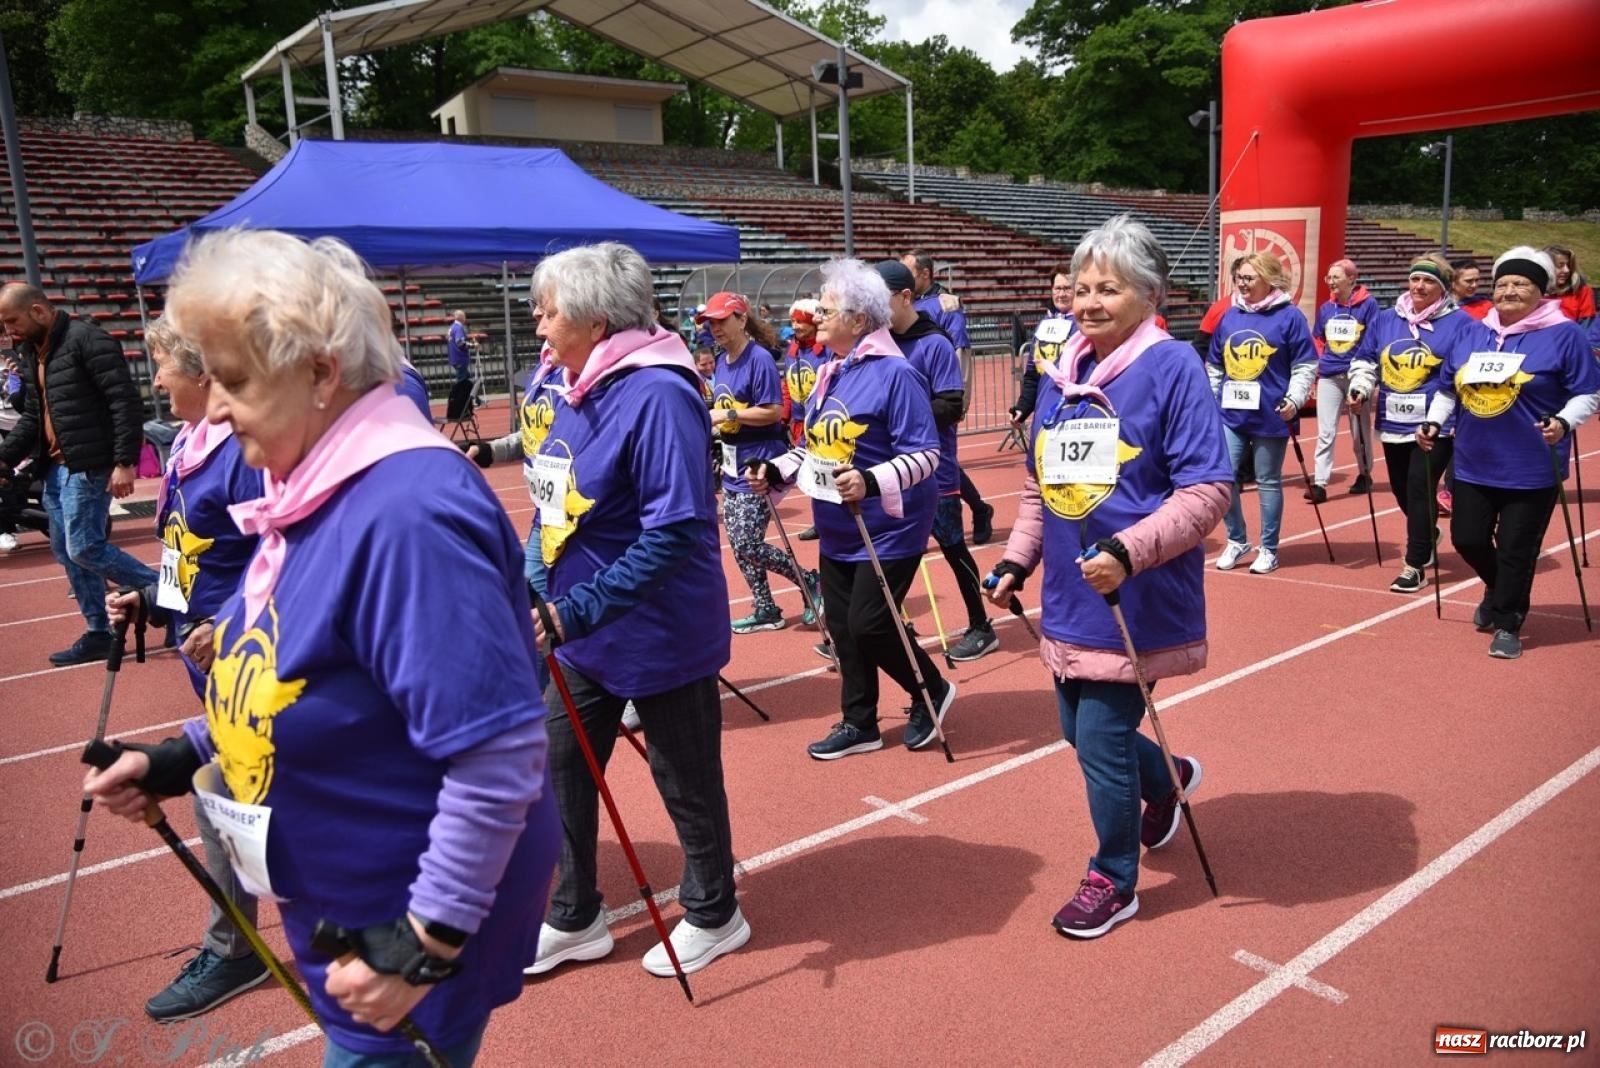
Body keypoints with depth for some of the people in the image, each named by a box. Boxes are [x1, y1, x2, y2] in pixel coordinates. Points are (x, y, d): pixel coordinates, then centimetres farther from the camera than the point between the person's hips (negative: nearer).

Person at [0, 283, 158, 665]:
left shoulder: (87, 340, -12)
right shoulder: (34, 351, 16)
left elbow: (126, 403, -18)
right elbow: (32, 416, 24)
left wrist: (125, 462, -22)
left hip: (88, 466, -10)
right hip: (55, 468, 10)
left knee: (84, 549, -11)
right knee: (65, 551, 10)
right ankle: (98, 635, 18)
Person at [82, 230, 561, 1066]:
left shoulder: (407, 511, -30)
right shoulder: (311, 488, 1)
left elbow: (500, 756, -31)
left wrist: (428, 945, -25)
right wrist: (181, 758, 6)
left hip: (401, 938, -9)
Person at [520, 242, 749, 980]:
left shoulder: (656, 394, -22)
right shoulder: (575, 388, 4)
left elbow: (675, 530, -28)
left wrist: (578, 610, -29)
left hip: (660, 634, -8)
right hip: (583, 630, 8)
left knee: (685, 779, 11)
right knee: (562, 768, 15)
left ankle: (713, 915, 34)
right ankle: (575, 917, 35)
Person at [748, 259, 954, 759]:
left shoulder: (895, 374, -17)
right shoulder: (829, 374, 9)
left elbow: (924, 454, -22)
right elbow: (813, 447, 17)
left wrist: (871, 481, -36)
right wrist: (776, 471, 0)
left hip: (887, 529, -8)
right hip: (837, 531, 8)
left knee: (869, 624, -7)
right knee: (842, 625, 11)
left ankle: (932, 691, 20)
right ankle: (858, 723, 26)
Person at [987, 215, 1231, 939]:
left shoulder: (1171, 367, -12)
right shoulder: (1060, 374, 8)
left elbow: (1207, 490, -17)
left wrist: (1128, 551, -27)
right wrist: (1017, 559, 11)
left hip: (1135, 603, -7)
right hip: (1069, 600, 7)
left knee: (1100, 742, 0)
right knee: (1082, 730, 17)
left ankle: (1114, 880, 25)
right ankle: (1164, 778, 50)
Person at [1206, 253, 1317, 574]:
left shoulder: (1289, 316, -5)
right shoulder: (1230, 316, 9)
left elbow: (1305, 366, -5)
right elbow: (1214, 366, 17)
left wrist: (1294, 399, -17)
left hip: (1270, 415, -4)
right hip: (1230, 414, 4)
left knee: (1268, 482, 6)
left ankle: (1269, 550, 18)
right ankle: (1236, 540, 18)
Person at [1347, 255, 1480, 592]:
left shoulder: (1459, 323, -4)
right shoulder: (1386, 320, 10)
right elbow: (1365, 361, 18)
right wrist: (1360, 389, -1)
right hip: (1393, 423, 5)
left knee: (1419, 490, -9)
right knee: (1401, 489, 16)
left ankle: (1415, 566, 1)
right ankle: (1427, 536, 46)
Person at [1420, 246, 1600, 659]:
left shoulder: (1562, 334, -7)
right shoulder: (1472, 334, 7)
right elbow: (1448, 388, 17)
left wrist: (1563, 422, -24)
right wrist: (1434, 422, 3)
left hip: (1531, 470, -5)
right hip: (1473, 465, 5)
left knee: (1516, 550, 1)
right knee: (1467, 538, 12)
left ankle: (1506, 623, 17)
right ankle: (1500, 592, 40)